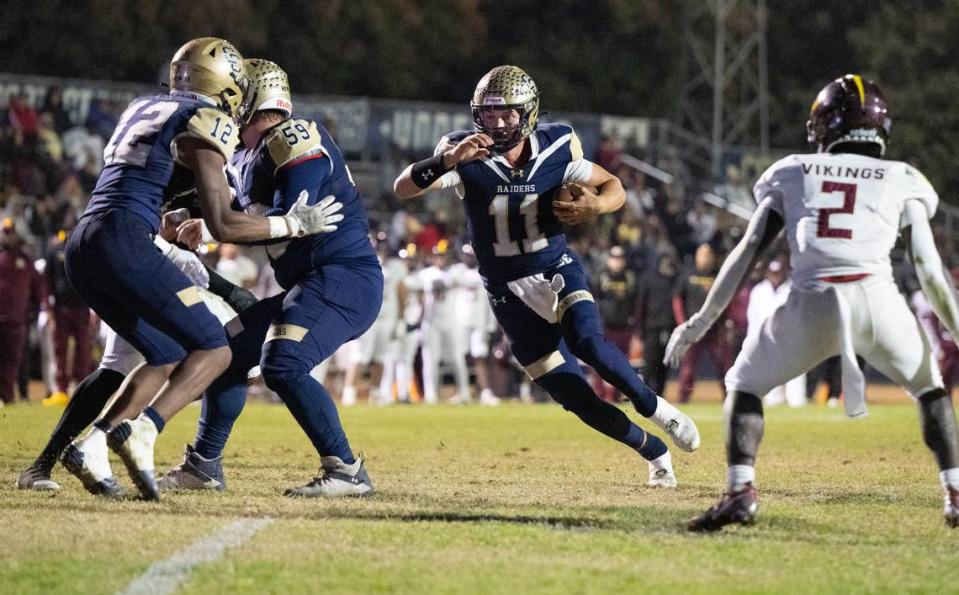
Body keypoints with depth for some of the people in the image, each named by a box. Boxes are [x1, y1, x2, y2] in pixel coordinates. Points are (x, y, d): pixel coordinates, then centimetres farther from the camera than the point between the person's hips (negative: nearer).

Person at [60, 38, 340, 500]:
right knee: (214, 351, -1)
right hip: (123, 242, -8)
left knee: (169, 357, 19)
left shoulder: (144, 109, 23)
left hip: (81, 249, 8)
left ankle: (92, 446, 3)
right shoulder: (205, 123, -1)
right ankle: (143, 431, -22)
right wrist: (291, 224, 4)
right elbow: (222, 226, -5)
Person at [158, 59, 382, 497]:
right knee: (228, 351, 13)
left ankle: (346, 472, -20)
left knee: (282, 366, -24)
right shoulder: (247, 161, 17)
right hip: (313, 284, 10)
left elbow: (289, 223, -21)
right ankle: (203, 465, 23)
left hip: (346, 278, -10)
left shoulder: (294, 141, -12)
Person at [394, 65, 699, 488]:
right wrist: (448, 160, -45)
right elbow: (403, 188, -26)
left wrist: (595, 206, -23)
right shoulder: (466, 156, -15)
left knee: (587, 342, -31)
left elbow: (613, 187, 2)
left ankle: (653, 407, -5)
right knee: (575, 397, -1)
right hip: (509, 290, 0)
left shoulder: (556, 149, -11)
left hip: (557, 269, 0)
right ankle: (654, 451, 19)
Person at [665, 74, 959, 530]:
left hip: (811, 303, 0)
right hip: (878, 299, 0)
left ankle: (740, 490, 0)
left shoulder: (793, 174, 22)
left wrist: (702, 321, 19)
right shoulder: (902, 182, 20)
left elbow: (748, 250, 16)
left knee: (744, 385, 20)